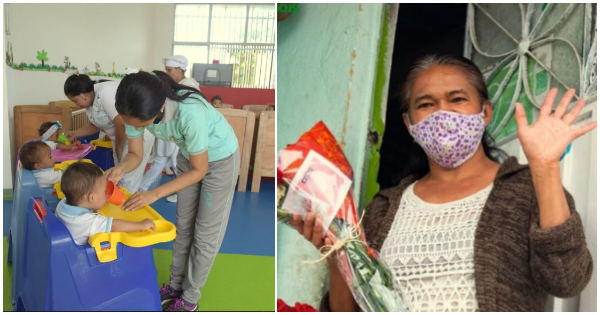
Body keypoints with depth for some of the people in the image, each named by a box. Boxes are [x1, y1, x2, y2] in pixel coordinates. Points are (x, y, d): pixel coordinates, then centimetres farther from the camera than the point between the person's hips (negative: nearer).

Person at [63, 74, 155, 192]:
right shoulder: (89, 102, 5)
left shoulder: (105, 92, -25)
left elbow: (122, 124, -27)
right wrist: (75, 134, 12)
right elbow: (95, 125, 22)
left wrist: (118, 147, -13)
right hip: (120, 136, 10)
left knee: (129, 179, -8)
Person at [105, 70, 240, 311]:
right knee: (183, 225, 17)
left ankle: (189, 298, 23)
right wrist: (120, 169, -33)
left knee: (206, 235, 5)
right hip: (189, 155, 6)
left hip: (221, 159, -6)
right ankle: (176, 284, 36)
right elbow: (135, 155, -10)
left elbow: (199, 170, -28)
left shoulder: (190, 112, -42)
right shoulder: (139, 110, -24)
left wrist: (155, 194, -34)